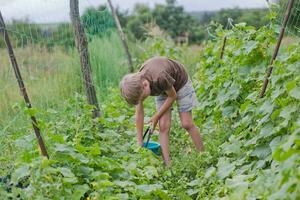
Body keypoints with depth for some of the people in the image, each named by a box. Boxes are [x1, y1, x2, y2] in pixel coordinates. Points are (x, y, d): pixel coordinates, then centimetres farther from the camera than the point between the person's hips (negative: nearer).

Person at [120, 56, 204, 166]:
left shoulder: (160, 77, -43)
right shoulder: (136, 84, -24)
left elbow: (172, 96, -22)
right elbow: (139, 113, -13)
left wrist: (156, 117, -15)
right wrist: (140, 142, -9)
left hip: (180, 82, -4)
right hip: (161, 89, 4)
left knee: (187, 124, -5)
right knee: (163, 126, -8)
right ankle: (168, 165, -5)